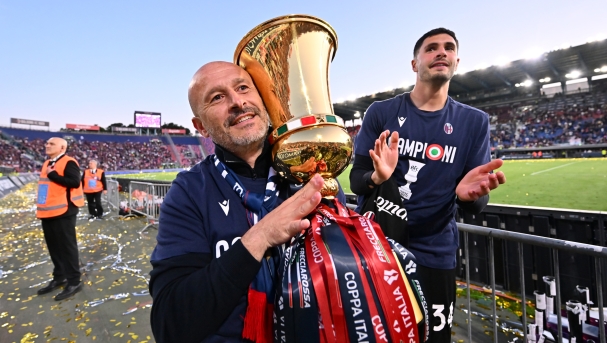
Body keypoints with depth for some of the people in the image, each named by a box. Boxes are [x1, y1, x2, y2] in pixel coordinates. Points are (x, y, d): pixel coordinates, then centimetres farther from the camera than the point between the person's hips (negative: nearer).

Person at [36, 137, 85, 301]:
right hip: (48, 212, 9)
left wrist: (54, 175, -20)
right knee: (54, 246, 16)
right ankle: (59, 277, 30)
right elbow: (45, 185, 24)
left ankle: (74, 282, 6)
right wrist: (40, 208, 22)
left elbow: (75, 182, -23)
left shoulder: (69, 163, -11)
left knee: (67, 246, -3)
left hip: (63, 211, -9)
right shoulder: (47, 163, 17)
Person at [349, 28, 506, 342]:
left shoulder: (474, 122, 0)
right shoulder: (381, 112, -4)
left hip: (433, 255, 1)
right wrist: (377, 177, -29)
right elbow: (356, 181, -7)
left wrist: (467, 193, -26)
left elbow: (476, 205, -3)